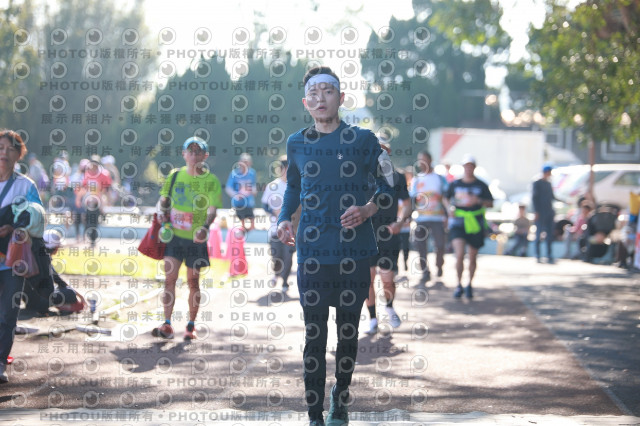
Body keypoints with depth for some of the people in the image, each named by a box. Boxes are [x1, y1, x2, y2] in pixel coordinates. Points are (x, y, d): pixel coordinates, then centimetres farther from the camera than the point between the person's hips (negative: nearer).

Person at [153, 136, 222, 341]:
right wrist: (163, 212, -3)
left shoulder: (211, 181, -3)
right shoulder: (175, 175, 7)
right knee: (169, 278, -7)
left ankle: (191, 326, 17)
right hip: (174, 234, 2)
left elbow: (212, 208, -12)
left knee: (193, 281, 5)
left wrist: (205, 225, -31)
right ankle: (167, 326, -8)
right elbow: (163, 198, 18)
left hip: (196, 238, -2)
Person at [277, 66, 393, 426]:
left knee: (348, 330, 7)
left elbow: (387, 185, 7)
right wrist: (284, 220, 4)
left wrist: (369, 209, -11)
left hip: (353, 251, -1)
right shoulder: (297, 144, 9)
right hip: (312, 251, 1)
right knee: (314, 334, -2)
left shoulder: (363, 140, 1)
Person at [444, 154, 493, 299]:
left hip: (475, 224, 1)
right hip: (458, 223, -1)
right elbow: (446, 199, 20)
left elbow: (491, 204, 5)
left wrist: (479, 200, -13)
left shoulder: (481, 185, 4)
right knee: (459, 255, -16)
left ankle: (469, 285, 25)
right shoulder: (455, 184, 6)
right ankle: (459, 285, -3)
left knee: (472, 257, 7)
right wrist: (450, 208, -1)